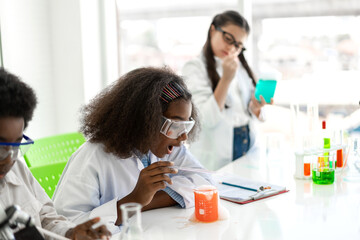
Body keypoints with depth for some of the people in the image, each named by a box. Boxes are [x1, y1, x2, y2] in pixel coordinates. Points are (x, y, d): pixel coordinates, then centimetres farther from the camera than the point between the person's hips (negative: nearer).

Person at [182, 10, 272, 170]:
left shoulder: (239, 66, 14)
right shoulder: (195, 67, -6)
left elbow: (255, 116, 15)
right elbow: (207, 120, -17)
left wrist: (256, 108, -7)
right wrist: (226, 79, -21)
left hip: (248, 144, 5)